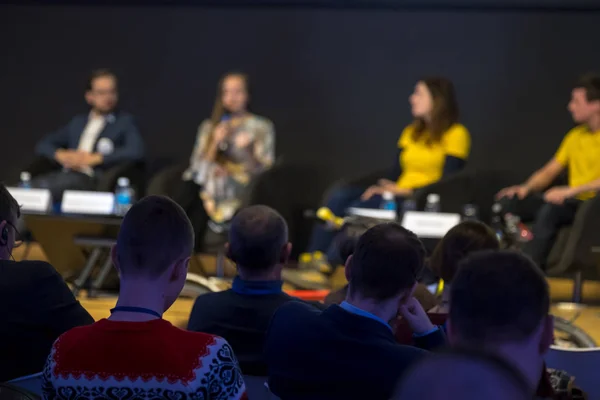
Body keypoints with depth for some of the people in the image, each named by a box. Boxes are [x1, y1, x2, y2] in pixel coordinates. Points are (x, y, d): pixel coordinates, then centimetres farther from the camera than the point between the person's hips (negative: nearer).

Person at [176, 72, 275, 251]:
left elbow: (264, 170, 1)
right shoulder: (209, 127, 20)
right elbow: (197, 164, 11)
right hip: (208, 181, 3)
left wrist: (246, 151, -17)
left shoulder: (261, 127, 9)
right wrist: (215, 143, -5)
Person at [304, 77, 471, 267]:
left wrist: (407, 191, -16)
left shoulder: (456, 134, -2)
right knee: (339, 196, -18)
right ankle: (315, 255, -28)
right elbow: (395, 172, 17)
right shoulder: (411, 132, 22)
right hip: (397, 195, 7)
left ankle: (330, 262, -30)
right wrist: (379, 188, -5)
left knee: (360, 207, -30)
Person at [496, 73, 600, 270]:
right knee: (507, 202, -11)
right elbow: (549, 171, 20)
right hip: (570, 201, 8)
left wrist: (571, 190, -28)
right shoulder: (575, 135, 17)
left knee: (551, 210, -38)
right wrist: (526, 187, 0)